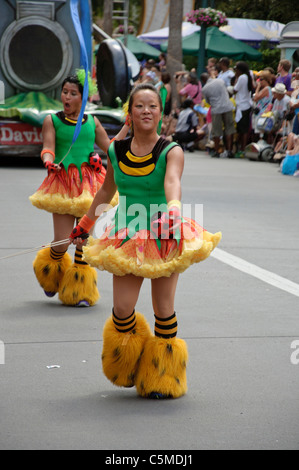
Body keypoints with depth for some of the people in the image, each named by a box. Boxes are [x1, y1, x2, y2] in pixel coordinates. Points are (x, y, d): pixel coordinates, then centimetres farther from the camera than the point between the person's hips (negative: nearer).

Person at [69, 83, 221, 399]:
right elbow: (107, 190, 18)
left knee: (163, 310, 1)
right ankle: (128, 363, 25)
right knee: (122, 308, -6)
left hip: (163, 237, -2)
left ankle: (163, 377, 21)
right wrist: (84, 224, 26)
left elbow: (173, 181, -30)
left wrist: (173, 209, -51)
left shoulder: (171, 151, -9)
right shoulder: (116, 151, 2)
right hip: (127, 236, 3)